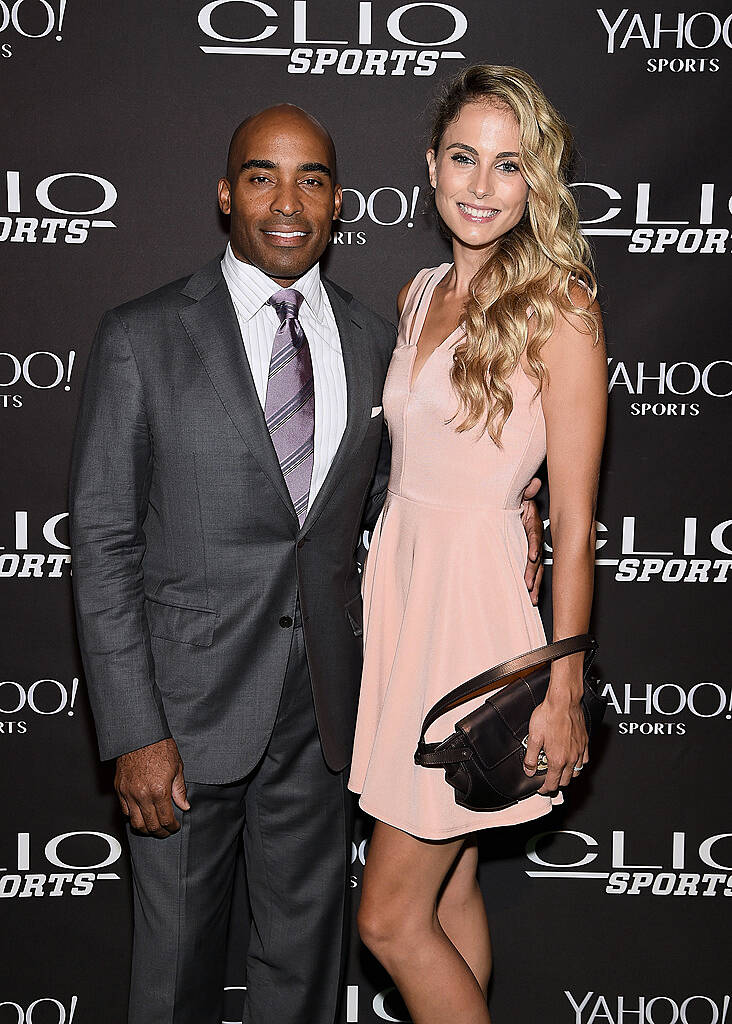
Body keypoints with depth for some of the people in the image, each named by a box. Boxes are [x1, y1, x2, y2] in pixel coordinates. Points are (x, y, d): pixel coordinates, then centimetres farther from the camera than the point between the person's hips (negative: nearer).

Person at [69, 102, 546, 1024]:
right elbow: (104, 545, -9)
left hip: (321, 708, 4)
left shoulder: (368, 340, 5)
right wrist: (133, 733, -14)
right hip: (189, 708, -3)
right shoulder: (141, 338, -8)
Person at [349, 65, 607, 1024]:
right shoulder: (420, 293, 9)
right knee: (449, 885, 18)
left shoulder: (559, 311, -12)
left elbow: (573, 521, -12)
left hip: (479, 603, -6)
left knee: (391, 918, 1)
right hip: (398, 584, 7)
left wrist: (563, 692, -11)